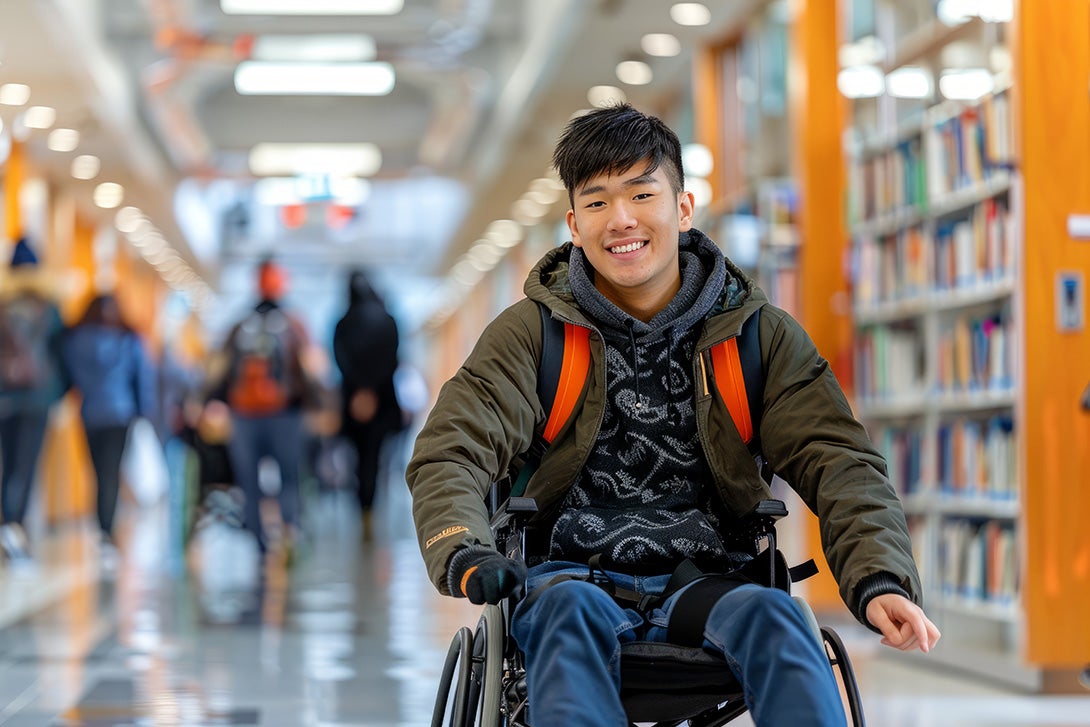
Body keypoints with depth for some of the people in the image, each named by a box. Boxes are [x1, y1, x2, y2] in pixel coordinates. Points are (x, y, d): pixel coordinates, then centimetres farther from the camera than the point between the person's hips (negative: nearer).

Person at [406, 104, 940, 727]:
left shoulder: (761, 335, 10)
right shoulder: (531, 332, 7)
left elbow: (840, 463, 2)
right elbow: (449, 454, -4)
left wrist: (880, 582, -18)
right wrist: (461, 553, -27)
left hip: (703, 581, 1)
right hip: (574, 574, -1)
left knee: (770, 614, -33)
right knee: (570, 609, -36)